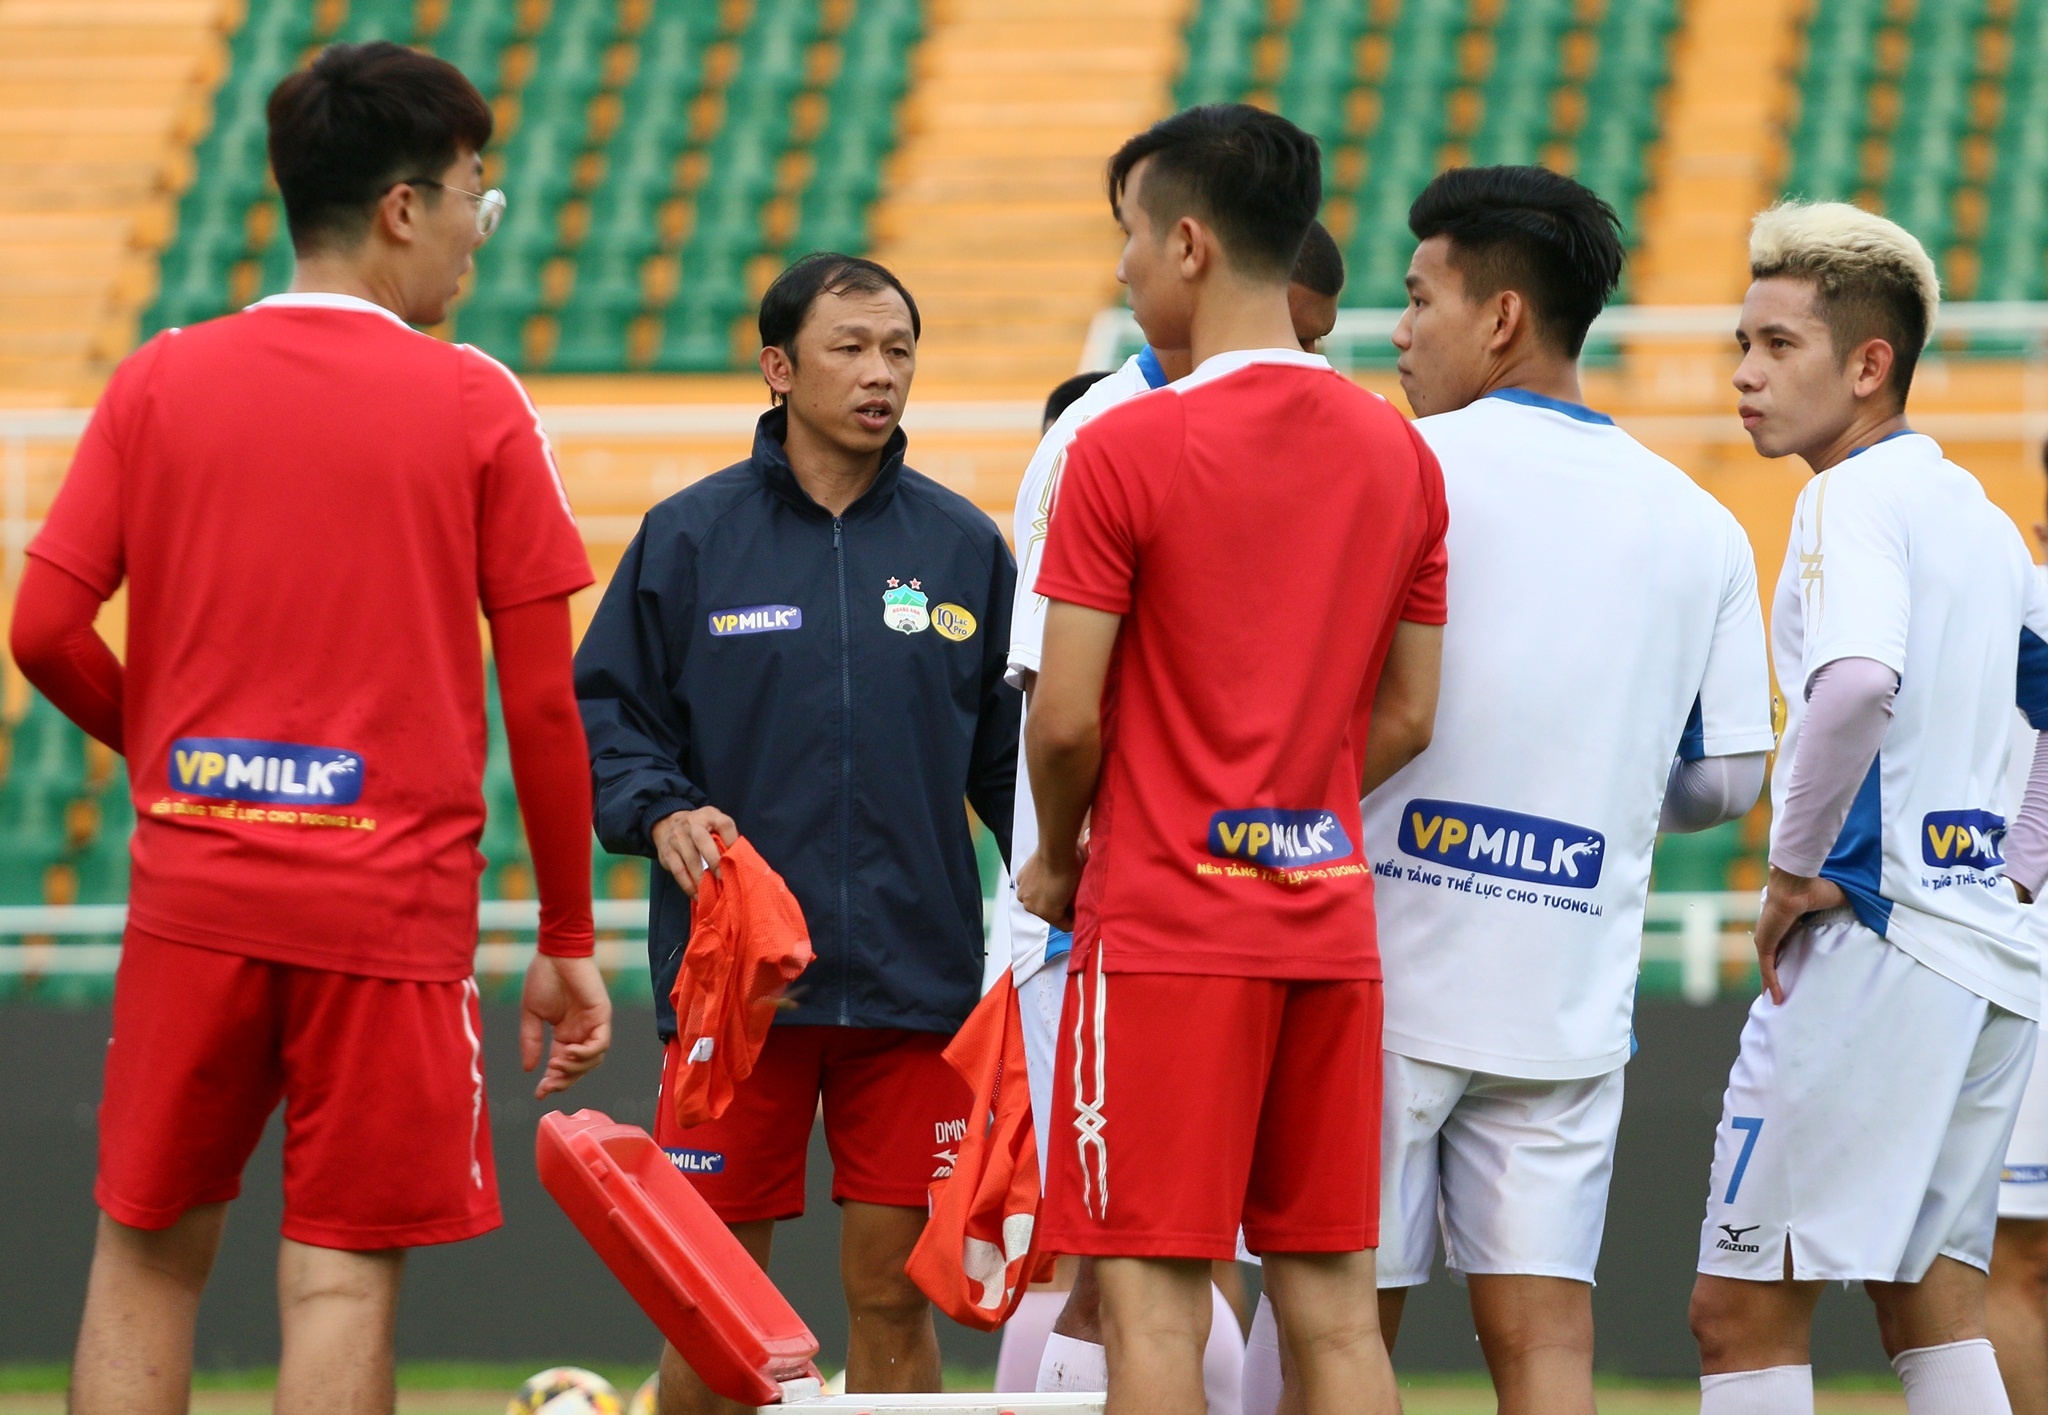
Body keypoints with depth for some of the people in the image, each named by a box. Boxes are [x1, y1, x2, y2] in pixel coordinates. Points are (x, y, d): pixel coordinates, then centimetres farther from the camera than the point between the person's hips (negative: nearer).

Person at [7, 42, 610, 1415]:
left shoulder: (158, 383, 3)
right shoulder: (474, 403, -3)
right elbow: (544, 701, -3)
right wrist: (569, 940, 5)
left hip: (192, 889, 3)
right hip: (391, 899, -3)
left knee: (149, 1253, 12)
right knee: (342, 1275, -1)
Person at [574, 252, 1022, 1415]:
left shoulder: (965, 546, 8)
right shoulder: (688, 537, 2)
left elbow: (1010, 752, 10)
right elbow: (604, 715, 4)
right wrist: (660, 812, -15)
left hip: (914, 981, 1)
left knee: (894, 1292, 2)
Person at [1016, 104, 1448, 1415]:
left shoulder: (1125, 448, -11)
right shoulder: (1399, 454, 8)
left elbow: (1066, 717, -10)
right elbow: (1408, 716, 12)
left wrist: (1057, 860, 7)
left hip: (1165, 926, -6)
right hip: (1329, 921, 6)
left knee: (1154, 1303, -4)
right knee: (1336, 1309, 7)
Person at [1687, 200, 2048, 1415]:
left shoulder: (1854, 498, -11)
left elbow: (1858, 681, -30)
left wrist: (1797, 867, -19)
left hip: (1875, 939, -9)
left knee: (1744, 1313, -5)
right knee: (1934, 1308, 13)